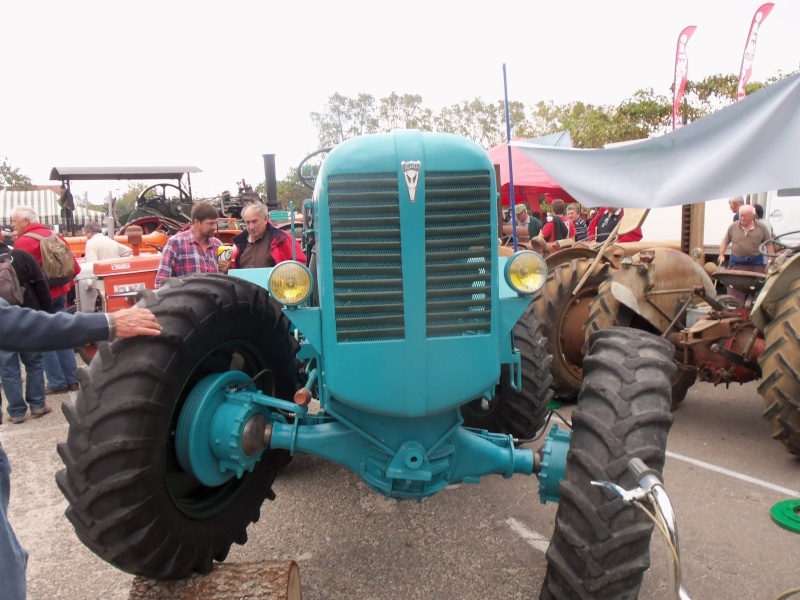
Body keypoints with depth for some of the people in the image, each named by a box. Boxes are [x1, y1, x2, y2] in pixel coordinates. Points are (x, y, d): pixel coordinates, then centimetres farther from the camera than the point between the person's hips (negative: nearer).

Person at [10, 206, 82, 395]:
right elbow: (74, 267, 11)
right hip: (60, 294, 7)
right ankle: (72, 379, 16)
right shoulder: (55, 237, 9)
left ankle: (57, 382, 8)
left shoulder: (23, 242, -14)